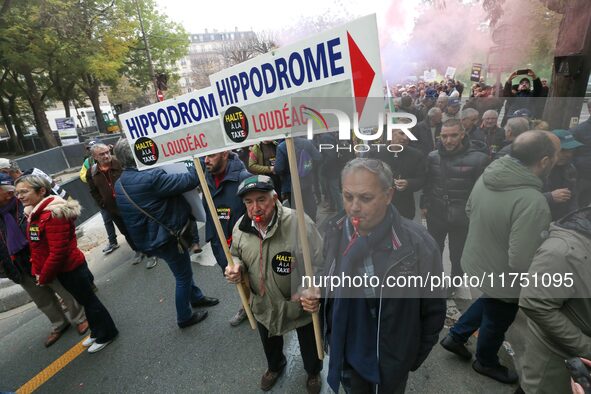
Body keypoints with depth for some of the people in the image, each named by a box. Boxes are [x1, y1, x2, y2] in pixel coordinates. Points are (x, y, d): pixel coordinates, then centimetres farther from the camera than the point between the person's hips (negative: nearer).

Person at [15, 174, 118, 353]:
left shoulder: (53, 214, -25)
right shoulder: (33, 213, 5)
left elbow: (58, 252, -25)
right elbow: (36, 247, 11)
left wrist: (44, 277, -15)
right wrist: (37, 271, 4)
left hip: (71, 268, -9)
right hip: (63, 270, 9)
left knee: (89, 301, 7)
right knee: (85, 300, 21)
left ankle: (106, 334, 25)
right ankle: (97, 331, 38)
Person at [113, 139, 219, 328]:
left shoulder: (120, 184, 1)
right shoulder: (150, 178, -29)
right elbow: (189, 180, -28)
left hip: (148, 237, 9)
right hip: (165, 238, -9)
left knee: (183, 270, 27)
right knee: (183, 276, 12)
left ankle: (196, 297, 47)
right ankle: (184, 317, 29)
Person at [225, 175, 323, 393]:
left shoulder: (299, 223, -31)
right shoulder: (241, 226, -13)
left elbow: (322, 263, -23)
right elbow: (236, 255, 6)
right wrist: (236, 267, -15)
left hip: (300, 304, -4)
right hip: (263, 305, 4)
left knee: (309, 344, 26)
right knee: (269, 343, 33)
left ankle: (313, 372, 61)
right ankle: (275, 366, 68)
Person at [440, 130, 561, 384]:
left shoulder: (488, 175, -11)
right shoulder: (532, 202, -35)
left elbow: (470, 212, 6)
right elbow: (522, 263, -33)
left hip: (476, 261, 7)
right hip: (501, 277, -7)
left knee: (488, 302, 34)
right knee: (496, 322, 21)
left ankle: (456, 336, 45)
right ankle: (486, 362, 49)